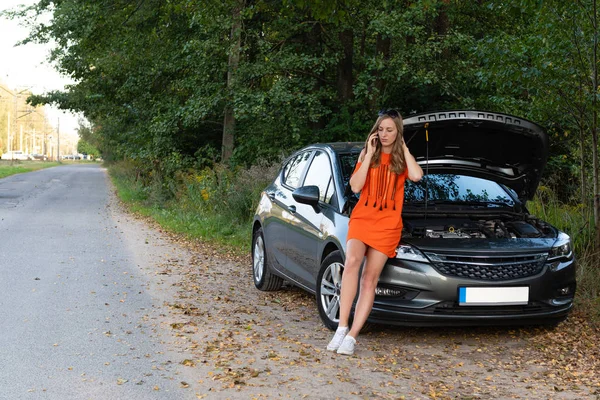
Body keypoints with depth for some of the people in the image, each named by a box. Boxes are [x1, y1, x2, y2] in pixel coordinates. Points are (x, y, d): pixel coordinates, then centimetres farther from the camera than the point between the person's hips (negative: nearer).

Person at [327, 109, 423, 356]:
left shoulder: (402, 158, 9)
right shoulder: (367, 154, 11)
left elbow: (416, 176, -15)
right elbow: (355, 186, -4)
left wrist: (403, 148, -4)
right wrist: (369, 155, -5)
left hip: (388, 224, 0)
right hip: (362, 217, 0)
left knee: (370, 278, -5)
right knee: (352, 261, -26)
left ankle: (352, 336, -6)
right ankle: (342, 328, -26)